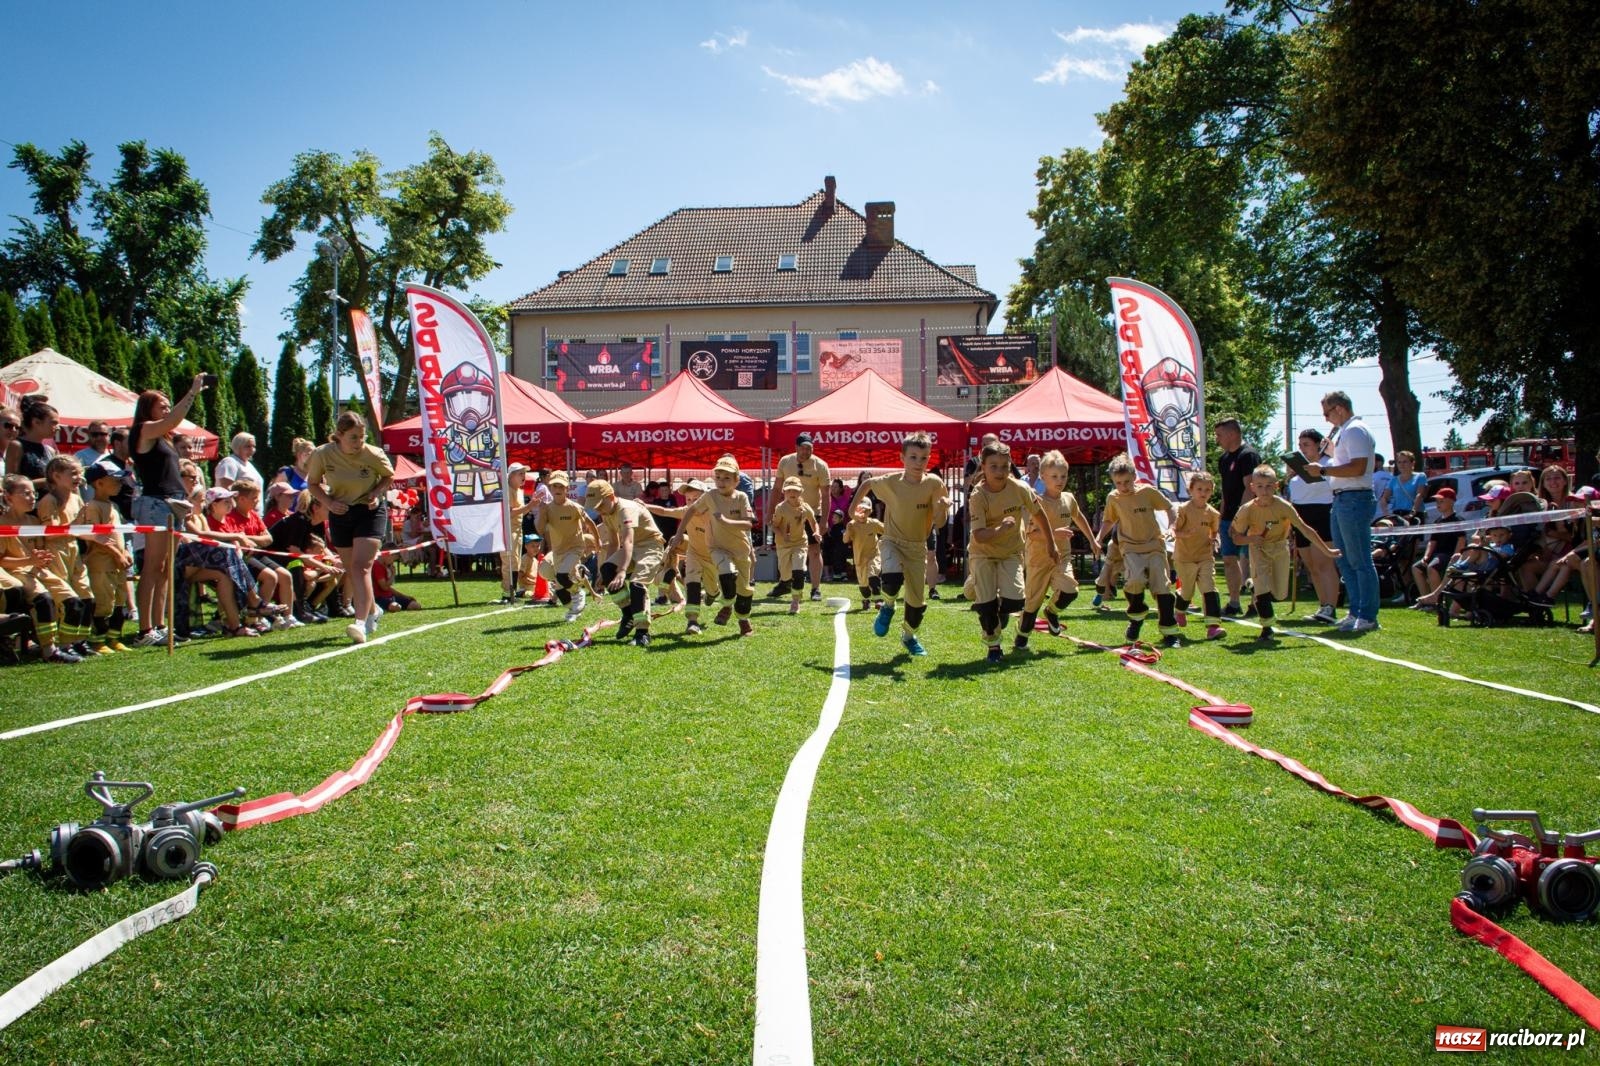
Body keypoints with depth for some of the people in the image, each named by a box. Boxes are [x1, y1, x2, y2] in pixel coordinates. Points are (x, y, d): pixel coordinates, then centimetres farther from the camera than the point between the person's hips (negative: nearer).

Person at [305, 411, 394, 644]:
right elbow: (312, 483, 3)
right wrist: (328, 502, -14)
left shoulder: (374, 455, -16)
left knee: (361, 566, -17)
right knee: (350, 570, 10)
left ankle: (361, 623, -23)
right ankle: (372, 610, 32)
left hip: (370, 511, -3)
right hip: (340, 512, 3)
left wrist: (377, 493, -15)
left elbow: (389, 476, 4)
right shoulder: (323, 454, -13)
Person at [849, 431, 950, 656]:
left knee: (917, 600, 7)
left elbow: (939, 521, -13)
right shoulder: (890, 482, -12)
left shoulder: (934, 483, -13)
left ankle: (909, 635, 36)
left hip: (918, 547, 2)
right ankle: (887, 607, 3)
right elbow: (867, 484, 8)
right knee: (893, 578, -31)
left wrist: (942, 508, -32)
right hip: (892, 542, -1)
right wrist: (854, 505, 6)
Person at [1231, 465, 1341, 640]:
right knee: (1263, 588, -16)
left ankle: (1260, 601, 39)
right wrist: (1251, 539, -34)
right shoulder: (1247, 510, -21)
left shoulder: (1282, 506, -22)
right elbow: (1236, 538, -11)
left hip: (1280, 548, 1)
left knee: (1280, 594, 4)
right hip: (1259, 549, -1)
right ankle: (1266, 628, -3)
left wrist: (1326, 550, -16)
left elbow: (1305, 529, -19)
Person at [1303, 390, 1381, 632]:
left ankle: (1368, 617, -4)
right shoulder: (1343, 432, 18)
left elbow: (1358, 467, -24)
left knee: (1360, 561, -7)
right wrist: (1331, 451, 14)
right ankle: (1356, 611, 21)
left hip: (1354, 500, -11)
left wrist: (1323, 470, -20)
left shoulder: (1355, 430, -13)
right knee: (1345, 560, 14)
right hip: (1342, 500, 11)